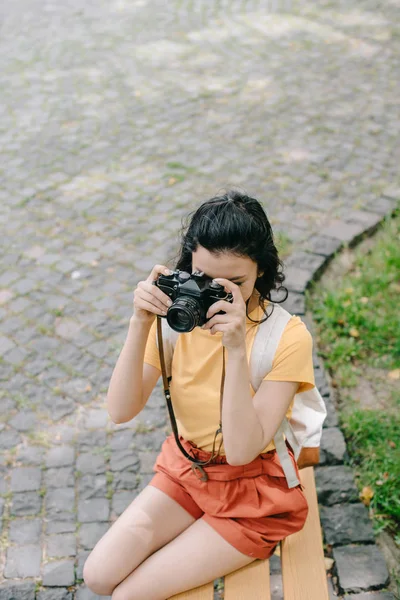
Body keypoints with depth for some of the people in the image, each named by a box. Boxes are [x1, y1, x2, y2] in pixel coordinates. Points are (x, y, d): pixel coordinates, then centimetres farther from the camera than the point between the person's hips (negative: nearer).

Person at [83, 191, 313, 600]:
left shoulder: (288, 337, -23)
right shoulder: (177, 315, -12)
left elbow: (241, 450, -28)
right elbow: (121, 412, -18)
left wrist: (237, 350, -38)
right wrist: (140, 325, -31)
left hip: (253, 493, -4)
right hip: (184, 470, 4)